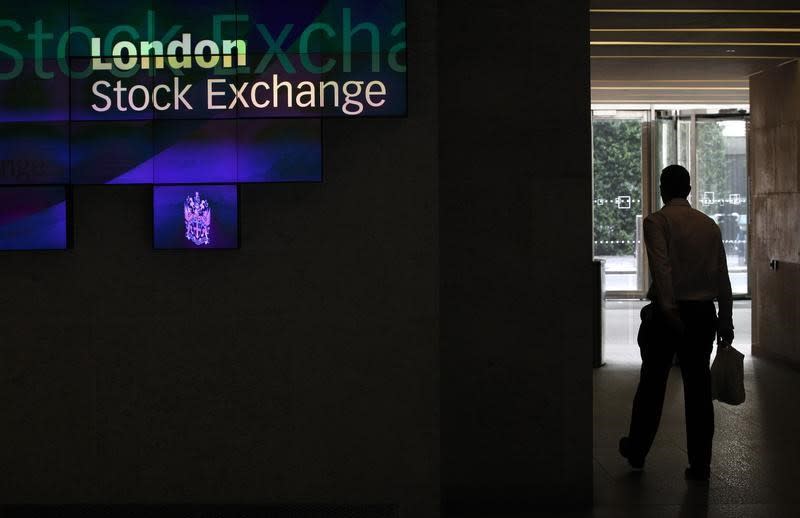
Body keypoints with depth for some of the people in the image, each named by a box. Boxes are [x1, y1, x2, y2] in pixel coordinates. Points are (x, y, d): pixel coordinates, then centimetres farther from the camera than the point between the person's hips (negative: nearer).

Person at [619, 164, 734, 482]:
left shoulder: (656, 221, -5)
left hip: (669, 311, -3)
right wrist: (725, 322, 12)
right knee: (699, 388, 6)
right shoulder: (710, 225, 10)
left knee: (652, 384, 10)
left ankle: (636, 452, 24)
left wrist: (669, 310, -25)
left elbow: (661, 268, -19)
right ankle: (700, 465, 7)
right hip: (703, 313, 3)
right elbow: (722, 277, 9)